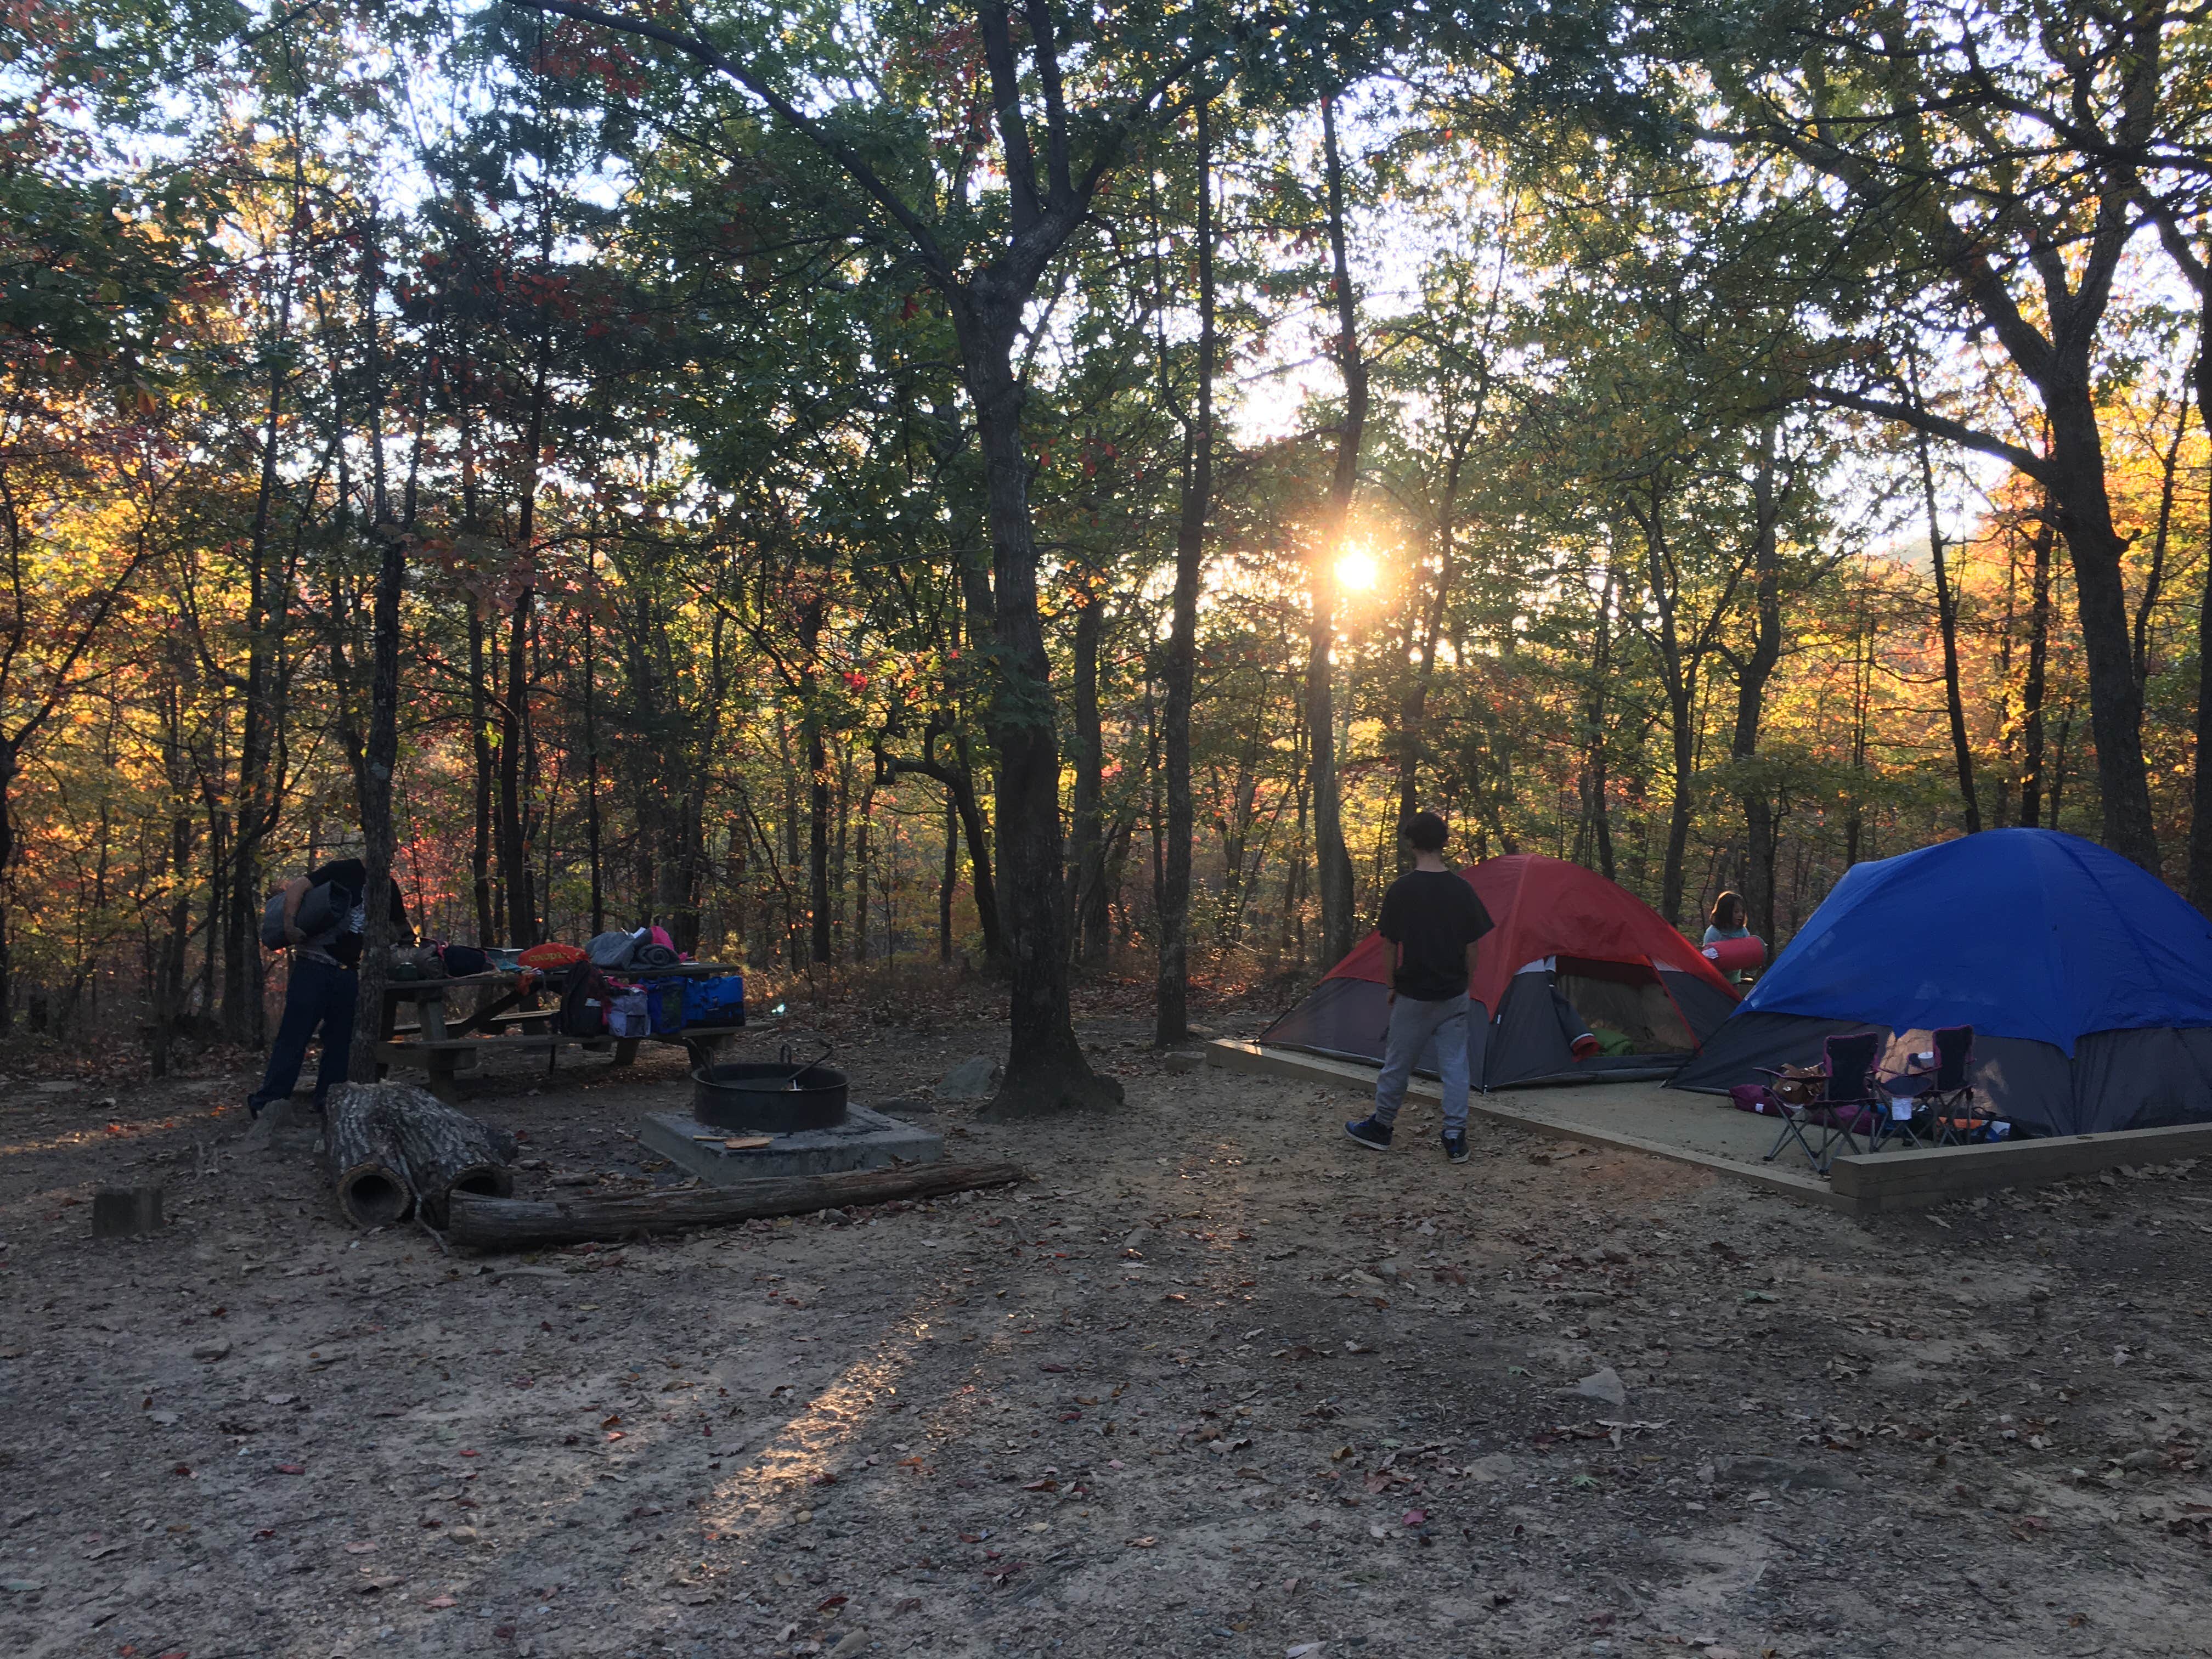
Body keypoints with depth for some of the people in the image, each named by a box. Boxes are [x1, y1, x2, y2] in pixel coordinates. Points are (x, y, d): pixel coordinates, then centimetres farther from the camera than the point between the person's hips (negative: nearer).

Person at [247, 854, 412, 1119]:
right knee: (294, 1035, -8)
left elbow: (398, 926, 28)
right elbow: (298, 886, -11)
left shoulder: (388, 888, 14)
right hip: (314, 965, -6)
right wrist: (290, 924, -22)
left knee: (340, 1039, 7)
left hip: (347, 973, 6)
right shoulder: (344, 870, -4)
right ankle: (266, 1102, -5)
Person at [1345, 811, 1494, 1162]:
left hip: (1413, 996, -3)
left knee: (1397, 1063, 10)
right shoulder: (1462, 890, -3)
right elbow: (1471, 949, 1)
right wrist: (1464, 984, 14)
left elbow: (1393, 946, -5)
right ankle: (1456, 1138, 10)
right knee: (1455, 1064, 9)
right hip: (1454, 996, 3)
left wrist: (1393, 985, 7)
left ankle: (1380, 1128, 24)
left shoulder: (1400, 890, -11)